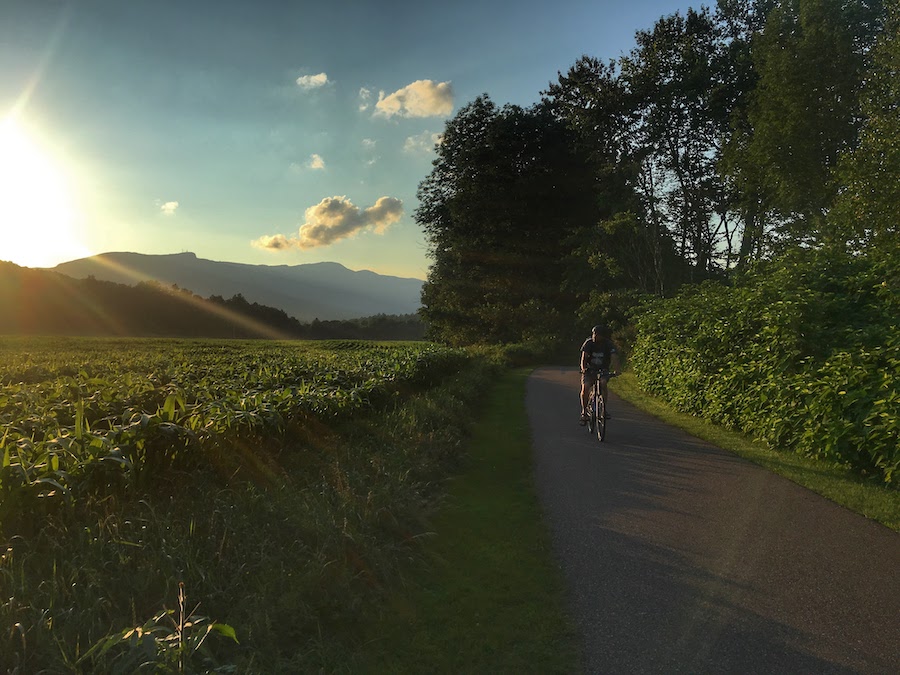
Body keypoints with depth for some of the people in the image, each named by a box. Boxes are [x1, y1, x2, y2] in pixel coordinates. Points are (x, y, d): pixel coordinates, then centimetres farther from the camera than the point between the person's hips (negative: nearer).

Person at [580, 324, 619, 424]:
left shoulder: (609, 344, -14)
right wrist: (583, 369, -42)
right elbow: (584, 357, -23)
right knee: (585, 387, -22)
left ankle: (605, 409, -17)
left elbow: (614, 357, -27)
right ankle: (584, 411, -8)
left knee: (603, 383, -30)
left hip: (603, 370, 0)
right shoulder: (589, 343, -14)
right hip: (589, 370, 0)